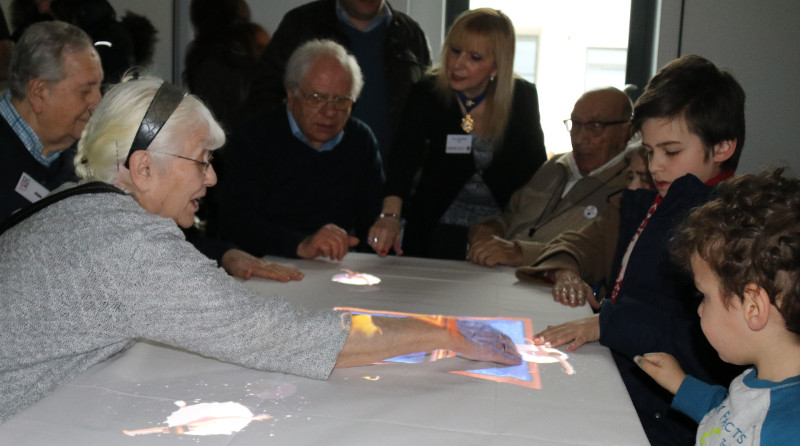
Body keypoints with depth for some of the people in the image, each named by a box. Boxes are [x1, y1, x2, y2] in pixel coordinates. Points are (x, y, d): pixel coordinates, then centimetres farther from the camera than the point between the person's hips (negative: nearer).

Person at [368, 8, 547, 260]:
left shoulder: (523, 96, -5)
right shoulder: (427, 94, -10)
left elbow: (535, 164, 4)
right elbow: (404, 156, -23)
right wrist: (390, 215, -39)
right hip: (441, 230, -1)